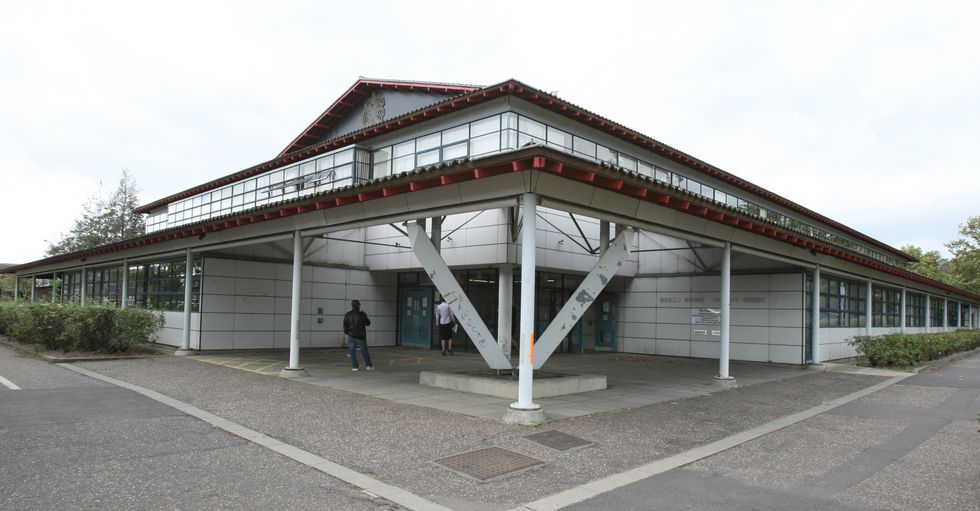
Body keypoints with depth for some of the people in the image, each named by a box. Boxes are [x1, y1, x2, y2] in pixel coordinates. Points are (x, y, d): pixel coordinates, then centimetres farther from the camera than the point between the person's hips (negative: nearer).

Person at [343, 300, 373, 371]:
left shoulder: (347, 315, -4)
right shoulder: (362, 314, -12)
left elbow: (345, 325, 1)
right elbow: (368, 323, -3)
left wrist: (346, 332, 17)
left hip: (351, 335, 1)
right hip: (360, 336, -1)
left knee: (352, 351, 7)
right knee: (364, 351, 8)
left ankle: (355, 367, 3)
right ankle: (369, 365, 14)